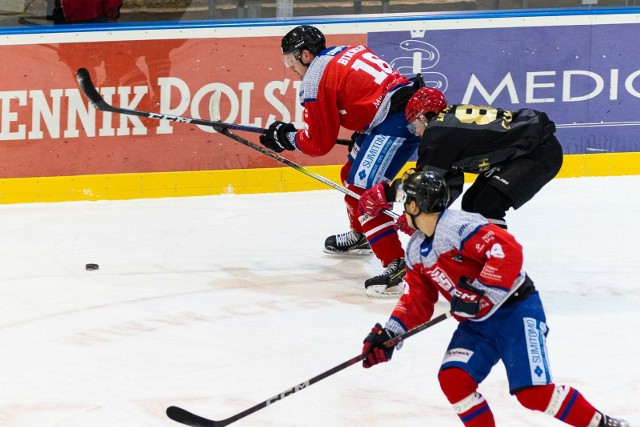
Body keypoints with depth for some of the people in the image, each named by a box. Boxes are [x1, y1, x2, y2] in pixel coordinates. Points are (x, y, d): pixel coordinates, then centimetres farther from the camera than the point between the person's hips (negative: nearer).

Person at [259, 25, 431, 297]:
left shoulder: (316, 79, -5)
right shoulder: (348, 52, 19)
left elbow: (319, 143, 0)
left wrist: (286, 137, 16)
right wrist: (361, 136, 25)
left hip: (395, 122, -10)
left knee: (363, 189, -14)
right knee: (353, 174, 27)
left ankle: (397, 266, -26)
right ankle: (359, 236, 50)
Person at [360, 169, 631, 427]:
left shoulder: (459, 226, -20)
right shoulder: (416, 251, 10)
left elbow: (508, 252, -31)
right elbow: (417, 299, 15)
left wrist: (476, 292, -32)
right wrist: (389, 333, 2)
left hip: (516, 311, -9)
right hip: (476, 324, 9)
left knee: (533, 392, -17)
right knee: (453, 378, -13)